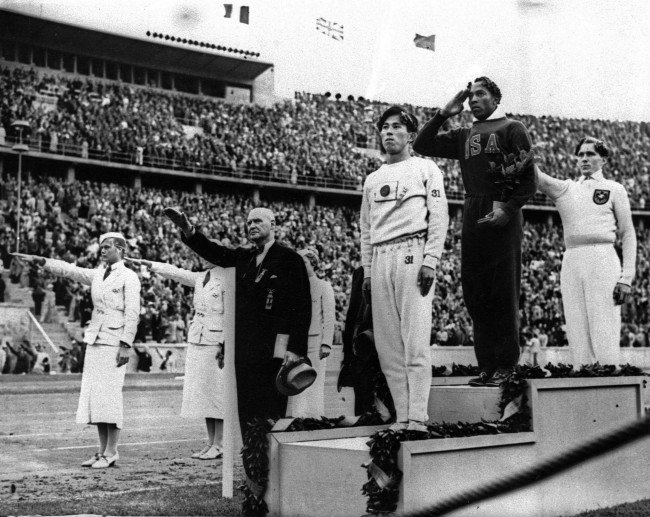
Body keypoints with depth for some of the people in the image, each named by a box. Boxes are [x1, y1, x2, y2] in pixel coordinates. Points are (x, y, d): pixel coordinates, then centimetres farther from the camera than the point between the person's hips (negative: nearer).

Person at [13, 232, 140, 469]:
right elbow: (69, 270, 7)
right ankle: (102, 452, 11)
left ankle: (111, 453, -3)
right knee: (94, 396, 5)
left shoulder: (129, 277, -3)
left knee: (108, 395, -9)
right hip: (95, 341, 7)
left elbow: (132, 313, -9)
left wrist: (126, 345, -16)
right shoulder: (97, 275, 16)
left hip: (114, 343, -7)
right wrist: (38, 260, -4)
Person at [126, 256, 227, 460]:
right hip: (196, 343, 8)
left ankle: (219, 446, 2)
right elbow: (175, 273, 20)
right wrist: (147, 264, 17)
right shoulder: (201, 277, 12)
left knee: (217, 394, -4)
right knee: (202, 395, 9)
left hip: (216, 344, -8)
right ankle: (210, 443, 16)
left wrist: (225, 347, -16)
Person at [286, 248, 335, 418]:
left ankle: (315, 417, 3)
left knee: (314, 384, -2)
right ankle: (296, 418, 3)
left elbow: (329, 317, -2)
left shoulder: (324, 286, 3)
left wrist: (326, 343, -10)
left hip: (315, 341, -3)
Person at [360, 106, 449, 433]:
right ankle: (402, 418, 3)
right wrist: (366, 271, 13)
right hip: (380, 259, 5)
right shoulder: (372, 179, 24)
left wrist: (430, 261, -11)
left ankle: (418, 419, -14)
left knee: (415, 342, -12)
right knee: (387, 345, 0)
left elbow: (439, 217, 1)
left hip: (413, 253, -5)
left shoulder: (425, 169, 10)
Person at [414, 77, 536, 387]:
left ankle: (506, 366, -3)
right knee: (475, 294, 3)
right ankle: (486, 366, 7)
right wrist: (444, 114, 14)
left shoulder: (512, 129, 7)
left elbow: (529, 178, -1)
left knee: (504, 293, -6)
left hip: (503, 216, -5)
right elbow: (422, 145, 21)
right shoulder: (464, 136, 23)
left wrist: (508, 209, -14)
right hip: (473, 217, 5)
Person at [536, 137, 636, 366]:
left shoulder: (614, 189, 12)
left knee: (604, 338, -9)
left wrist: (626, 277, -3)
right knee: (577, 338, 0)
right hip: (571, 263, 3)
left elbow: (628, 235, 8)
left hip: (602, 262, -3)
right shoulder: (565, 189, 18)